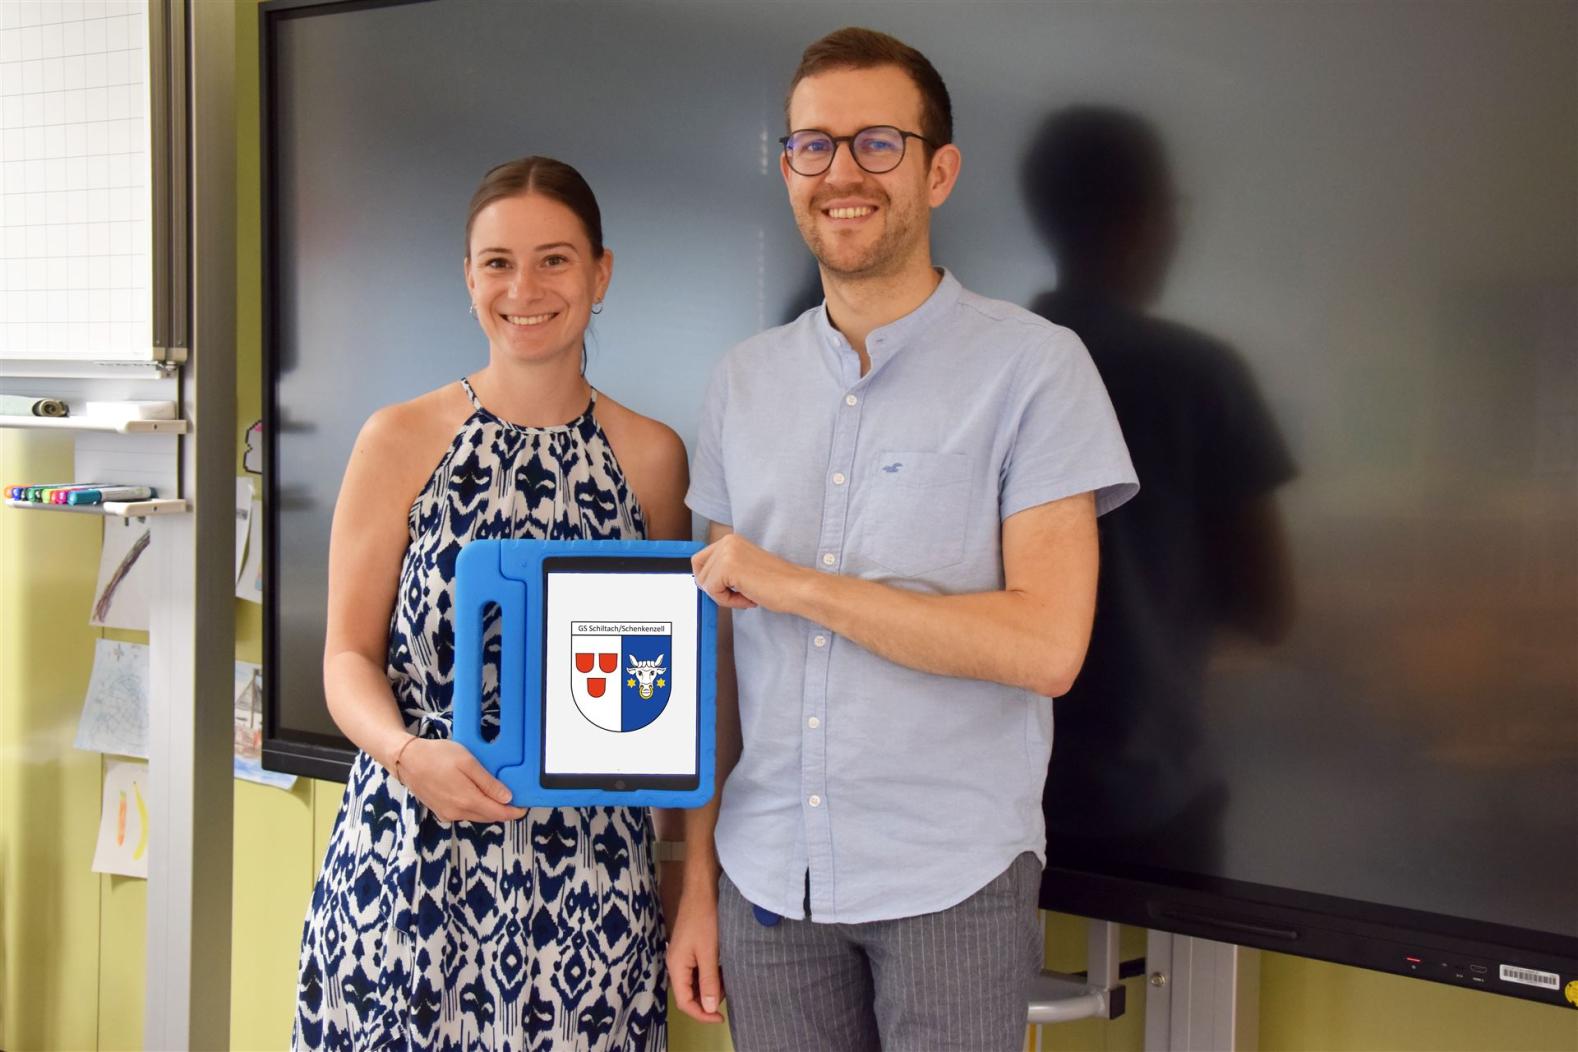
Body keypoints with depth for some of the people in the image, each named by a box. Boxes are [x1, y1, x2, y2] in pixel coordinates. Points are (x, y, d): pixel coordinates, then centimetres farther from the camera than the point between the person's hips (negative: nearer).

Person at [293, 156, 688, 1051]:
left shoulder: (650, 456, 5)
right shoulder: (402, 442, 0)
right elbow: (350, 654, 0)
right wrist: (409, 754, -17)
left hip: (590, 866, 1)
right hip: (413, 851, -1)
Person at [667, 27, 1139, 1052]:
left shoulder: (1033, 367, -6)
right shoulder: (745, 382, 8)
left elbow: (1045, 645, -16)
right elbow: (719, 648, 10)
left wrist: (793, 584, -14)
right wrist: (699, 879, 7)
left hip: (952, 886, -3)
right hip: (768, 881, 4)